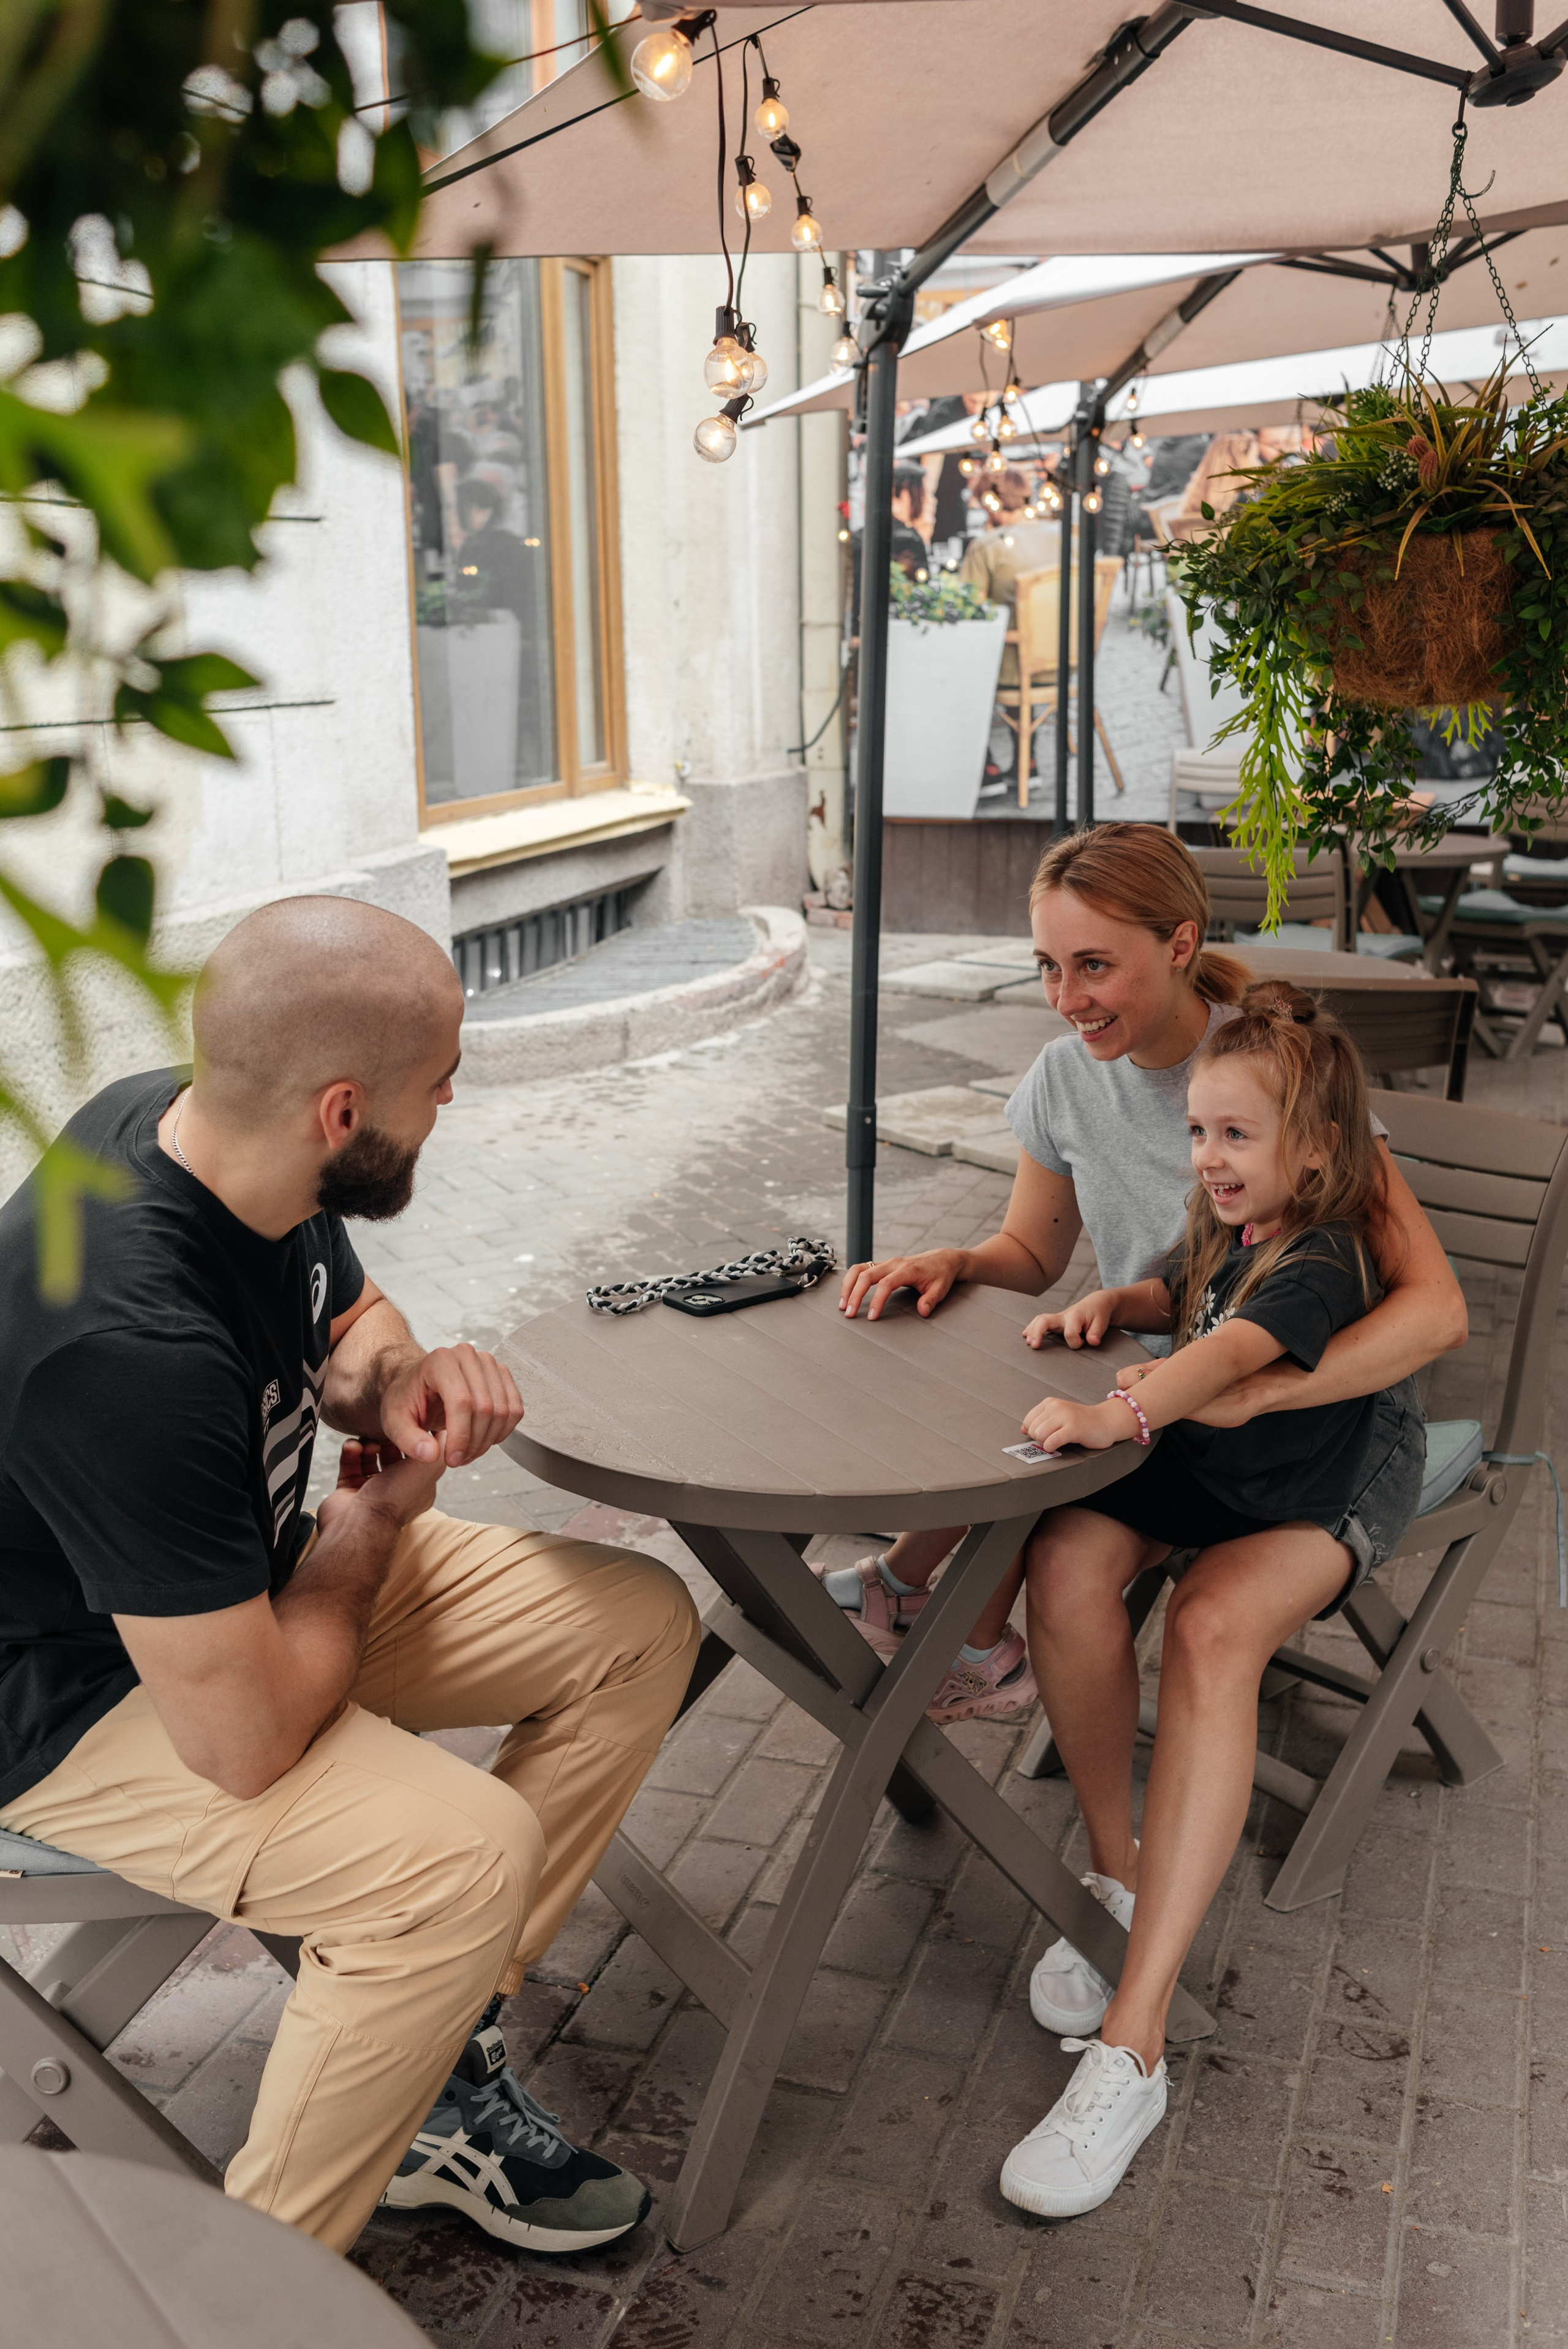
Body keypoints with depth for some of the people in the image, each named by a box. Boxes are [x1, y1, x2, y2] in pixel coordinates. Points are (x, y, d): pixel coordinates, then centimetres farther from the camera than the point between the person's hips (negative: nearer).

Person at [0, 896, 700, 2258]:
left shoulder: (212, 1130, -10)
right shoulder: (130, 1348, -37)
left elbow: (347, 1319, 12)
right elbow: (245, 1736, -31)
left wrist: (398, 1381, -12)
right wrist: (376, 1522, -14)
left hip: (250, 1574, 9)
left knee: (639, 1623, -1)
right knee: (468, 1852, -32)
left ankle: (437, 2051, 7)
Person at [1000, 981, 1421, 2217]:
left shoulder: (1316, 1266, -21)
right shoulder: (1223, 1231, 4)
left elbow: (1228, 1352, -41)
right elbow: (1173, 1298, 25)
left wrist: (1117, 1414, -60)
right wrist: (1101, 1304, 1)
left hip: (1298, 1511, -7)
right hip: (1183, 1474, 7)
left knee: (1212, 1633, -38)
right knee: (1067, 1559, -28)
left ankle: (1132, 2045, -39)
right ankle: (1118, 1868, -10)